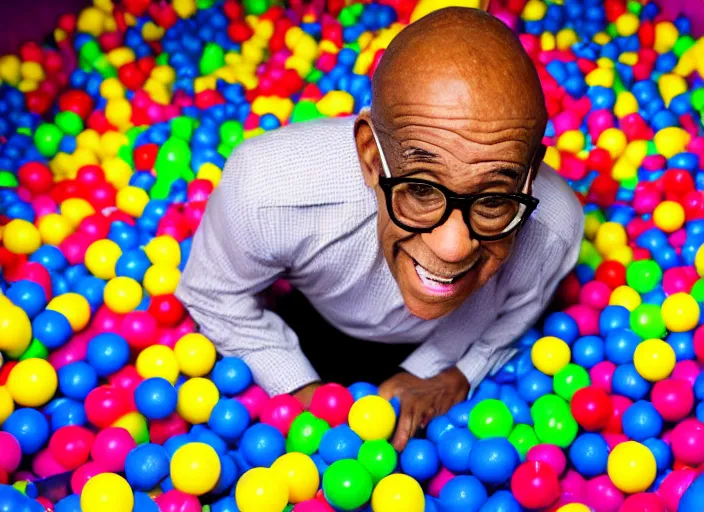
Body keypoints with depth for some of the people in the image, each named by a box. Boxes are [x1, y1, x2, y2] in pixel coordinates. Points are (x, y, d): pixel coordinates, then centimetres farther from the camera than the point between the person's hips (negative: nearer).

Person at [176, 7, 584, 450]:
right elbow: (215, 295, -20)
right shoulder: (264, 192, -45)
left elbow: (509, 324, -13)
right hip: (315, 337, 0)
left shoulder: (553, 230, -39)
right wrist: (303, 392, -24)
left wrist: (454, 374, -28)